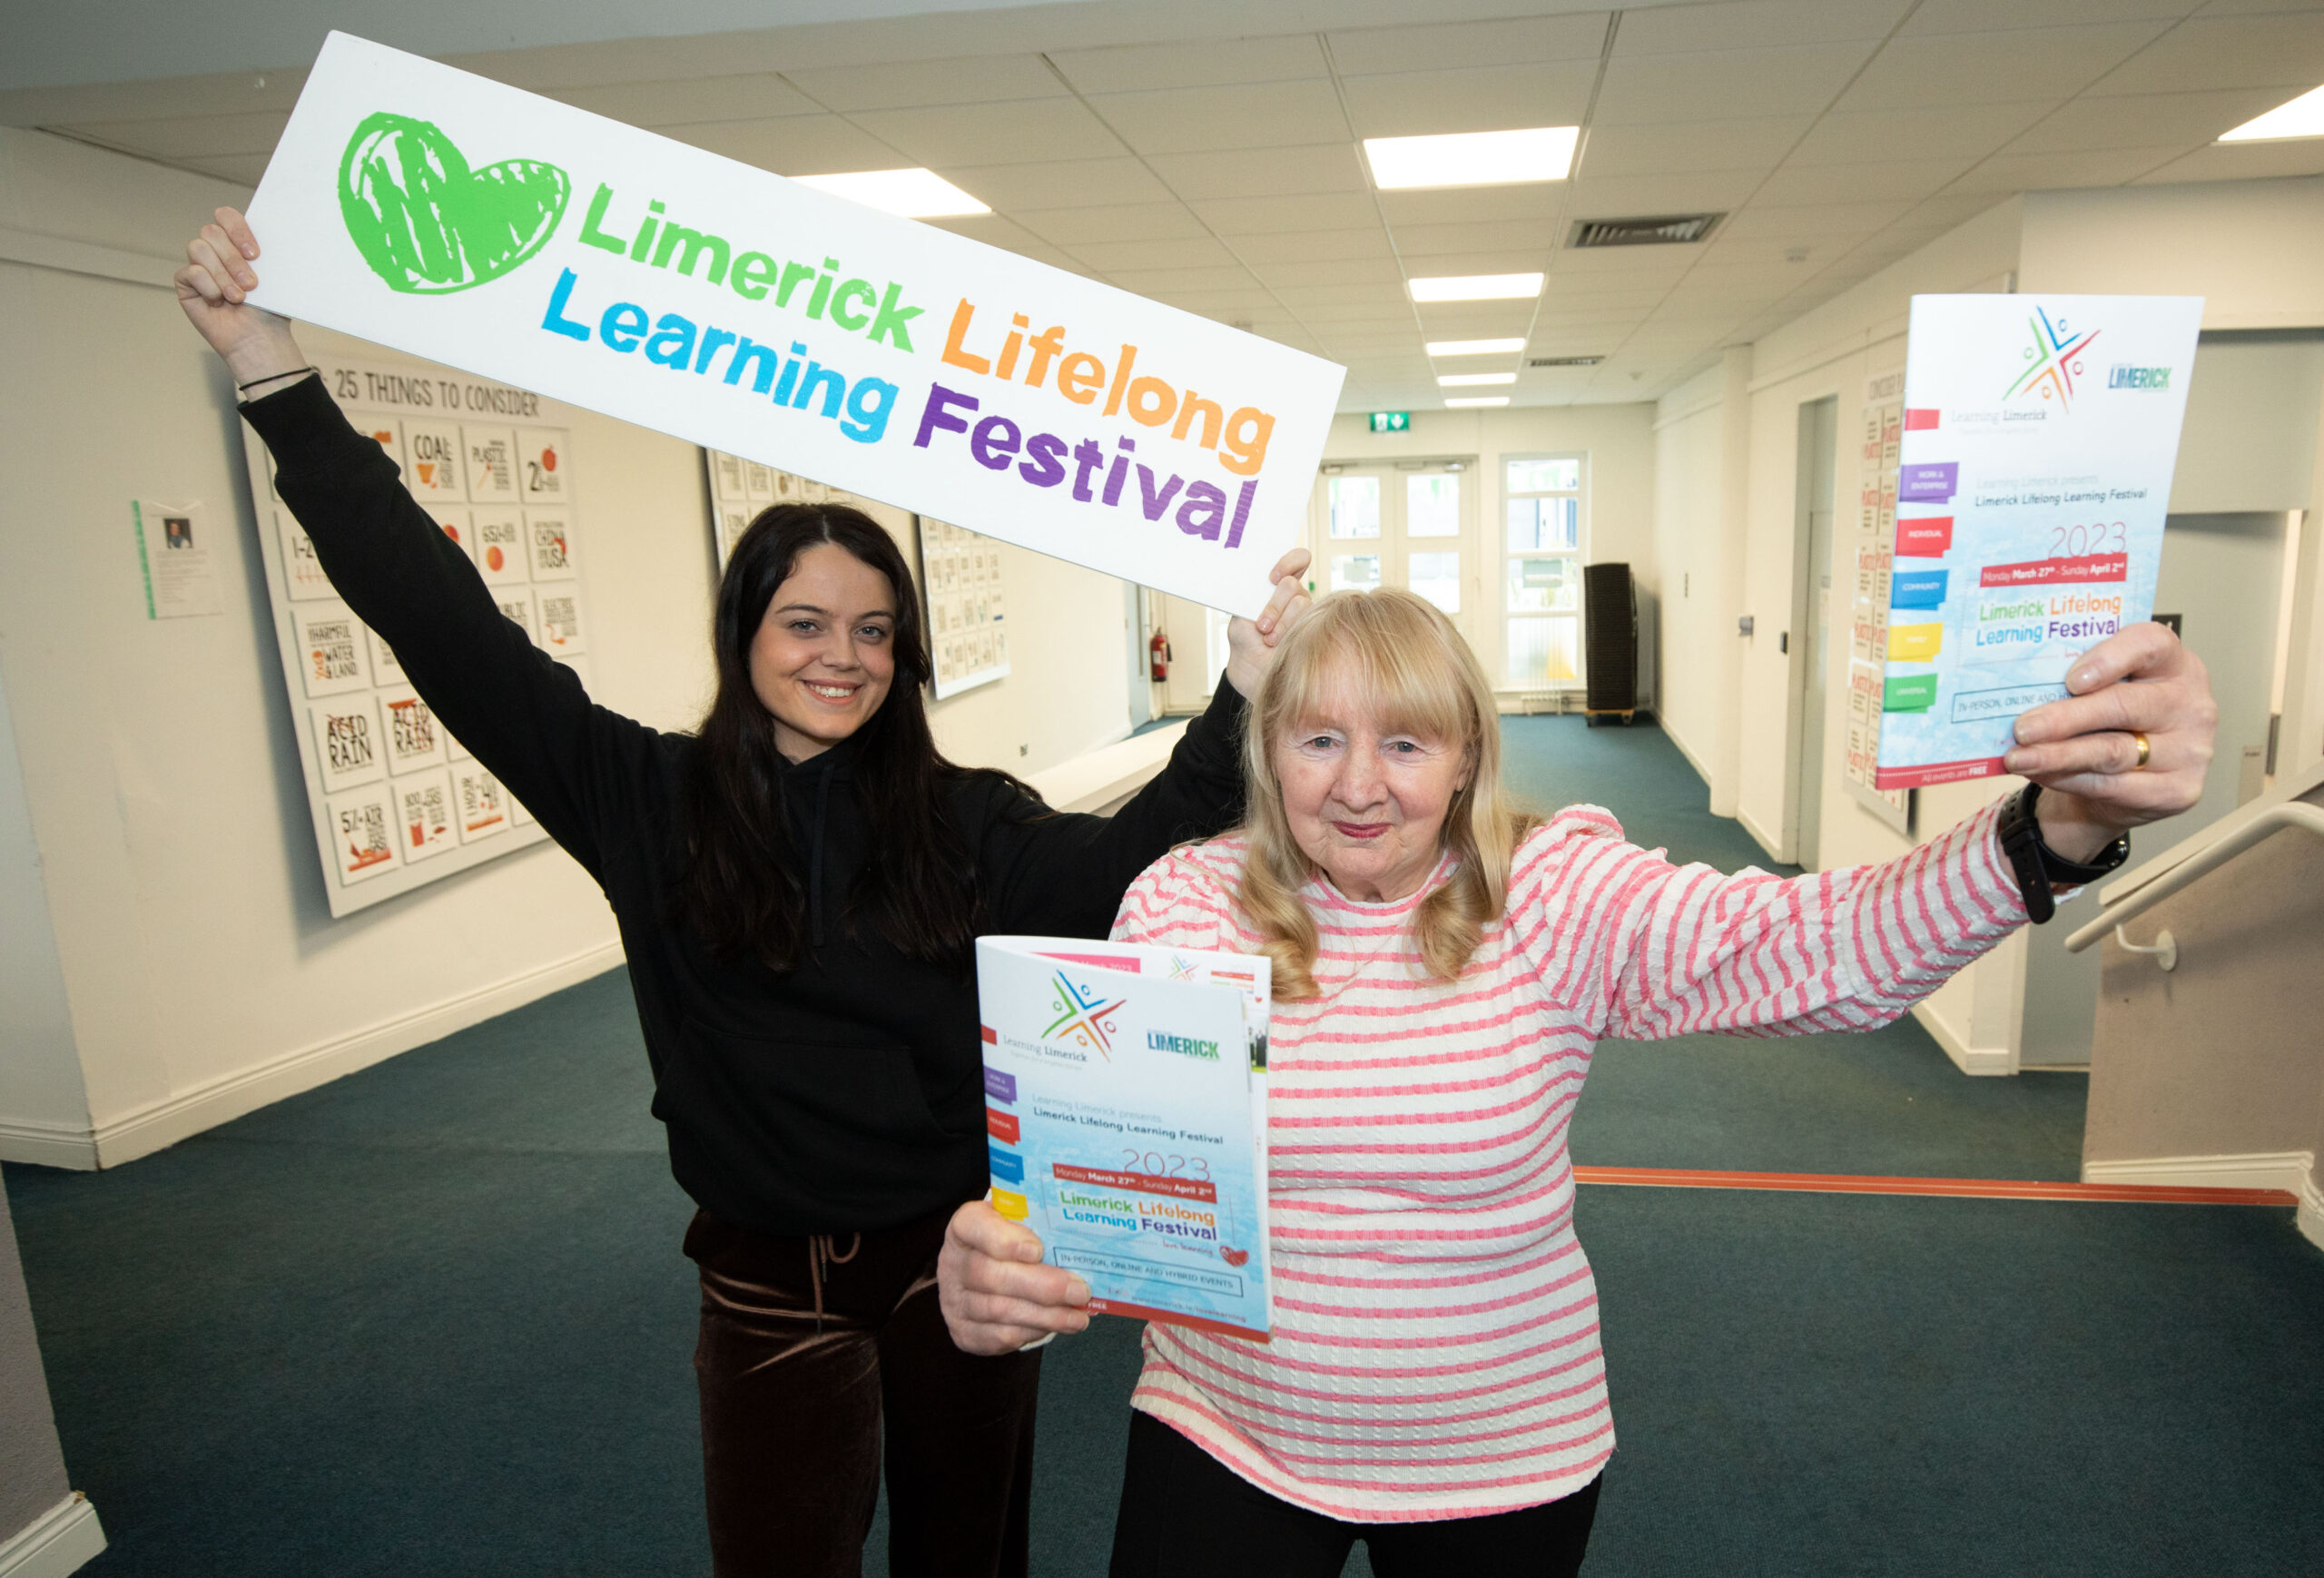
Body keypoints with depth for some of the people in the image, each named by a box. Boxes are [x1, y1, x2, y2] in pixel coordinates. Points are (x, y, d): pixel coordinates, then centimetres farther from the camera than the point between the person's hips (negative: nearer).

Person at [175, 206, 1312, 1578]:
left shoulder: (958, 816, -5)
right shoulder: (650, 801, -7)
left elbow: (1123, 868, -16)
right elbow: (444, 624, -12)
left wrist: (1242, 700, -26)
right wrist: (276, 374, -14)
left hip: (962, 1256, 1)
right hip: (767, 1277, 0)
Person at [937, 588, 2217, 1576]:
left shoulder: (1556, 899, -16)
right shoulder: (1178, 906, -13)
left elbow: (1818, 947, -28)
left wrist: (2057, 831, -45)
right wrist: (1000, 1274, -38)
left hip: (1506, 1460, 1)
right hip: (1221, 1439, 0)